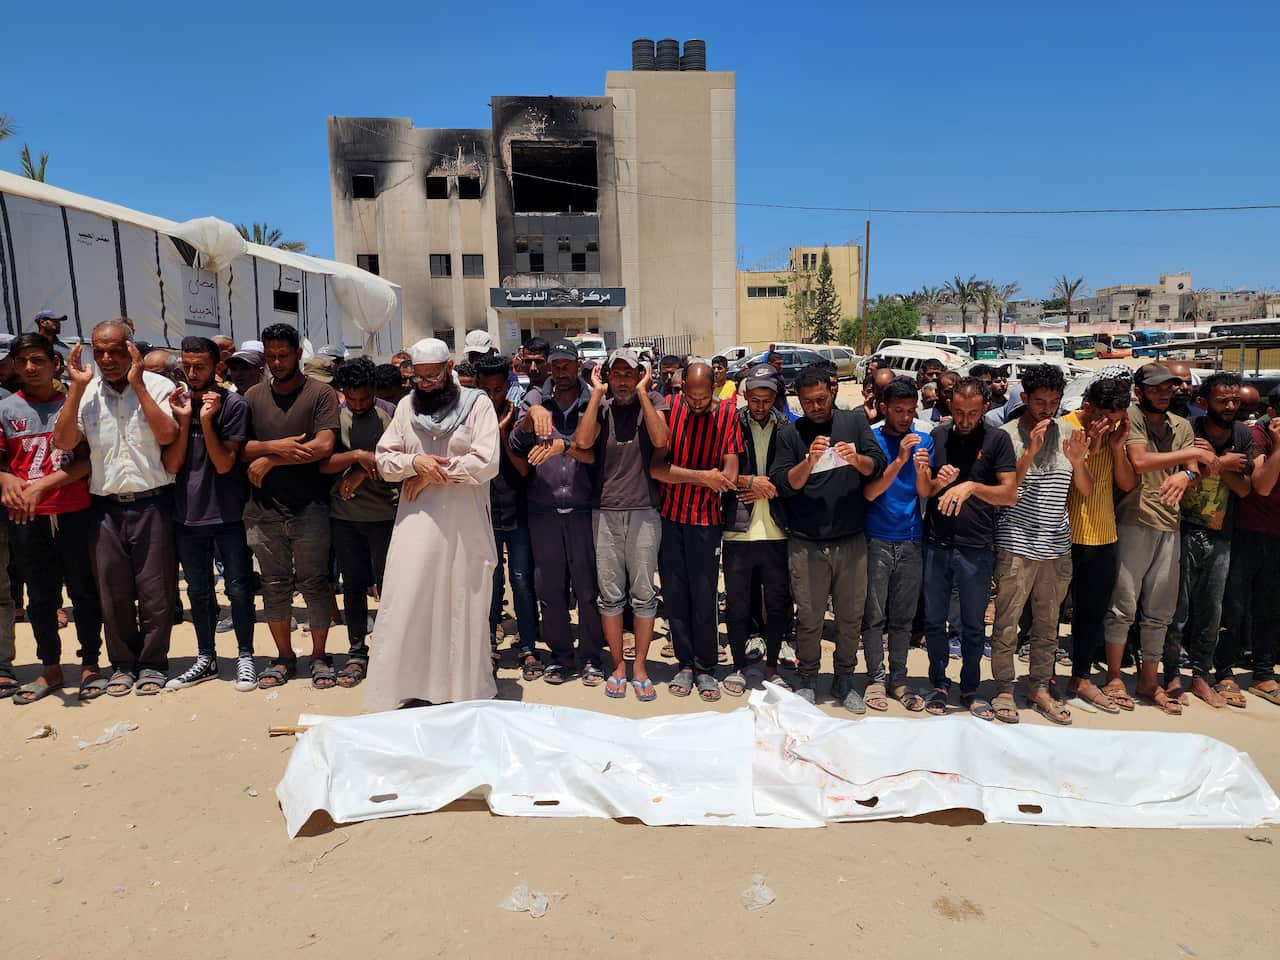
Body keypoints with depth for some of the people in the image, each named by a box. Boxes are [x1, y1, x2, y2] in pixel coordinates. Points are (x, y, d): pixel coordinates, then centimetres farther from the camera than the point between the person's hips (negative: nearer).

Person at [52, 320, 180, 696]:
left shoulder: (157, 385, -1)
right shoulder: (86, 392, 8)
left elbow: (167, 435, -15)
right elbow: (63, 441, -4)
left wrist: (137, 384, -14)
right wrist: (77, 387, -6)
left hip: (152, 503, -3)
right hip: (106, 507, 3)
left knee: (155, 590, 3)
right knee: (113, 592, 11)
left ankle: (153, 664, 19)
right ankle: (123, 663, 26)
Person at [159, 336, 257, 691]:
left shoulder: (233, 404, -8)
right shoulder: (176, 403, 3)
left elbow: (224, 464, -13)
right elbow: (171, 465, -4)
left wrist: (207, 420, -22)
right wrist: (184, 420, -14)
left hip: (227, 514, -4)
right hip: (187, 514, 4)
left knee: (238, 588, 2)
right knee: (198, 591, 15)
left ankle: (245, 657, 17)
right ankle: (206, 659, 28)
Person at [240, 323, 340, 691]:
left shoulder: (320, 394, -3)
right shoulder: (253, 396, 9)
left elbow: (323, 446, -15)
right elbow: (240, 449, 3)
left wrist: (268, 461, -11)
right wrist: (275, 446, -16)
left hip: (309, 508, -3)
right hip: (265, 509, 4)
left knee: (314, 583, 4)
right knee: (274, 585, 12)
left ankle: (319, 656, 18)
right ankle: (283, 657, 25)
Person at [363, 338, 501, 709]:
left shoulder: (477, 403, -3)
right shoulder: (406, 405, 10)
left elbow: (486, 463, -13)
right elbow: (384, 459, 6)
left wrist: (433, 474, -10)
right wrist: (415, 462, -14)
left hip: (465, 526, -3)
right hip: (416, 523, 3)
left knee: (463, 606, 7)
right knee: (407, 606, 2)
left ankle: (465, 690, 22)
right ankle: (411, 688, 15)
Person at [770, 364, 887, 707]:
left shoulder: (855, 421, 8)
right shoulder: (790, 434, 4)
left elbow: (879, 465, 1)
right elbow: (782, 485, -4)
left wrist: (857, 459, -19)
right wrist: (809, 462, -20)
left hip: (851, 540, 1)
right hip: (806, 544, -1)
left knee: (851, 616, 9)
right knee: (809, 618, 5)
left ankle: (844, 681, 27)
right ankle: (806, 680, 24)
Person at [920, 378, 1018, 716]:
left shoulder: (997, 440, -2)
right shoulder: (937, 436, 6)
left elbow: (1011, 494, -9)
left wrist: (972, 486, -24)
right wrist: (939, 482, -11)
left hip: (975, 547, -2)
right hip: (936, 544, 2)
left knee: (973, 626, 10)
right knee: (934, 621, 10)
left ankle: (970, 688, 27)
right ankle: (939, 685, 27)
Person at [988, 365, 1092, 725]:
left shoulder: (1068, 434, 7)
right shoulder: (1008, 435, -6)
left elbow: (1086, 491, 8)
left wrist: (1078, 462, -12)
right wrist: (1029, 453, -23)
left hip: (1057, 546, 5)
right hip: (1016, 544, -4)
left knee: (1048, 624, 13)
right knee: (1007, 622, 1)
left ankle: (1040, 688, 26)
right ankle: (1004, 690, 14)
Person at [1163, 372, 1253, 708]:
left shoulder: (1243, 436, 7)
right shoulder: (1188, 430, -8)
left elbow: (1244, 488, 0)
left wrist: (1215, 460, -15)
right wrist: (1222, 464, -14)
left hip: (1220, 536, 5)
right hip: (1185, 532, -5)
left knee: (1211, 611, 11)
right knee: (1178, 608, -1)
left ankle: (1202, 676, 23)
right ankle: (1172, 675, 12)